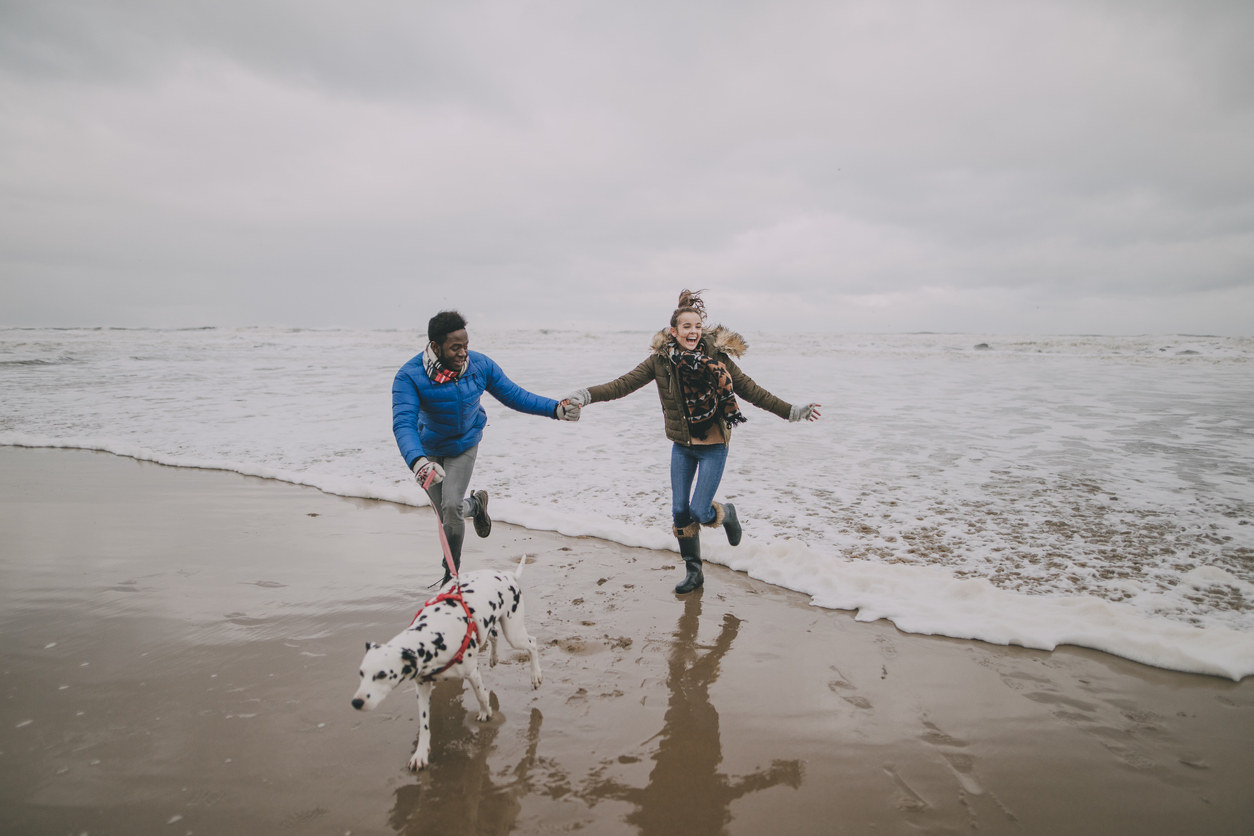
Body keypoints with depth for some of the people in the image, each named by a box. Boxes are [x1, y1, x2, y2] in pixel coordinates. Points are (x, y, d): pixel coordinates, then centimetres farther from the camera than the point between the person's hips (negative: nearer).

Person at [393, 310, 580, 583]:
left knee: (452, 507, -15)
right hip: (430, 450, 0)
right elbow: (403, 423, -40)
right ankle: (475, 505, 47)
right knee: (445, 511, 10)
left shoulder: (480, 365, -20)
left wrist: (555, 409, -20)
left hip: (464, 446, 0)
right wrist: (417, 461, -59)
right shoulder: (410, 376, -30)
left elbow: (514, 395, -9)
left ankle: (451, 573, 8)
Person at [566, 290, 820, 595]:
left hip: (713, 447, -3)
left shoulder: (716, 356, -14)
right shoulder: (661, 359, -9)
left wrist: (791, 411, -13)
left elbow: (751, 390, -9)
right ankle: (693, 571, 27)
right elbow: (623, 384, -13)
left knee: (699, 512, -8)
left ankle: (727, 513, 28)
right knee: (680, 512, 7)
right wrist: (586, 396, -26)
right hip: (682, 447, 3)